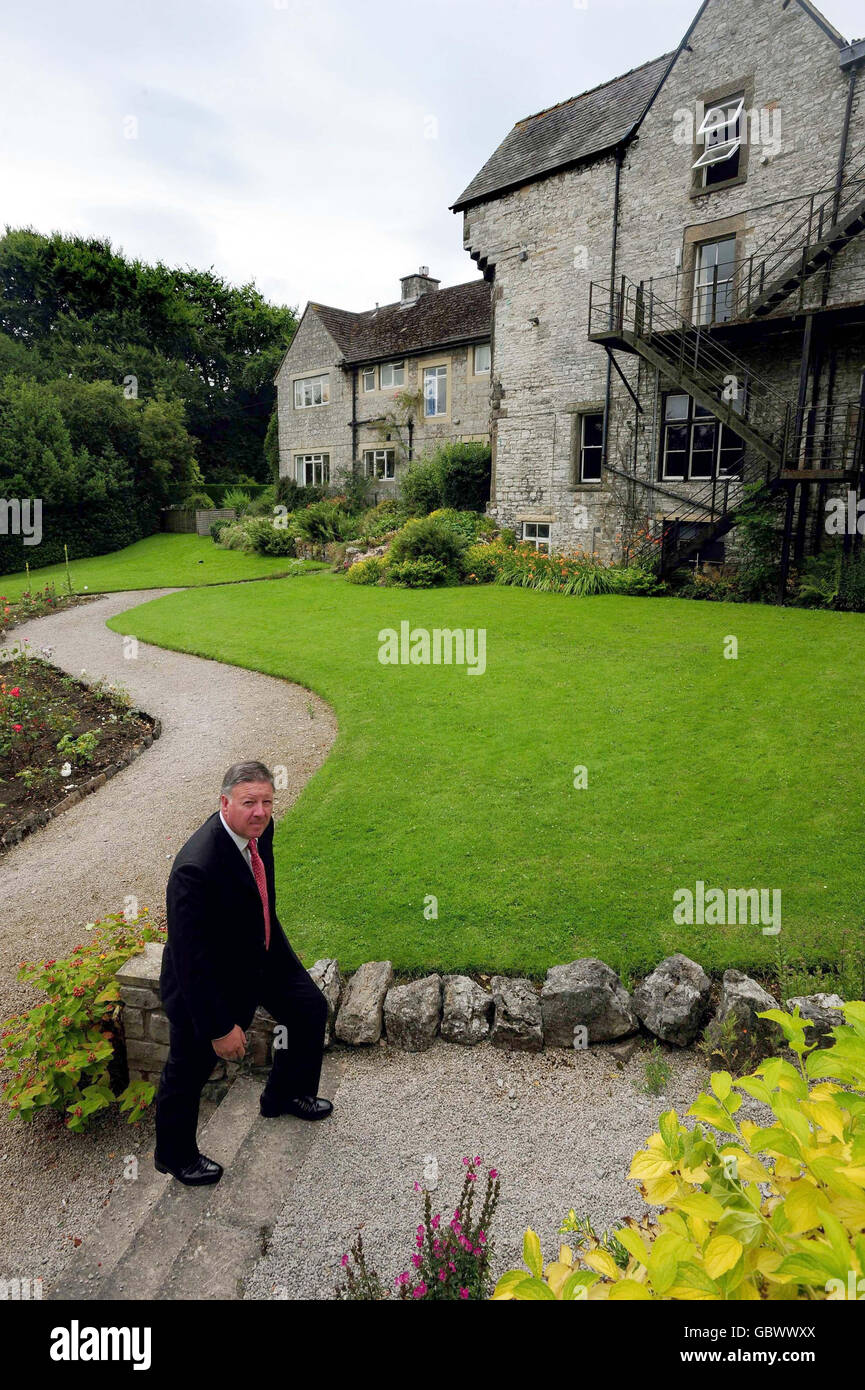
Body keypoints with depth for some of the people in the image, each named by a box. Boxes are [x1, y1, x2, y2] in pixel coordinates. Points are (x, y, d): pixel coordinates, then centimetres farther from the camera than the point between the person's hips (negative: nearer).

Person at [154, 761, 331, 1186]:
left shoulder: (260, 827, -14)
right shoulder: (196, 869, -39)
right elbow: (192, 962, -32)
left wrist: (278, 945, 20)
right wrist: (220, 1028, -23)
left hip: (261, 951, 8)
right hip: (205, 981, -7)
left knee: (310, 1007, 19)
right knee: (188, 1070, 14)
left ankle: (285, 1095, 46)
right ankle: (174, 1155, 44)